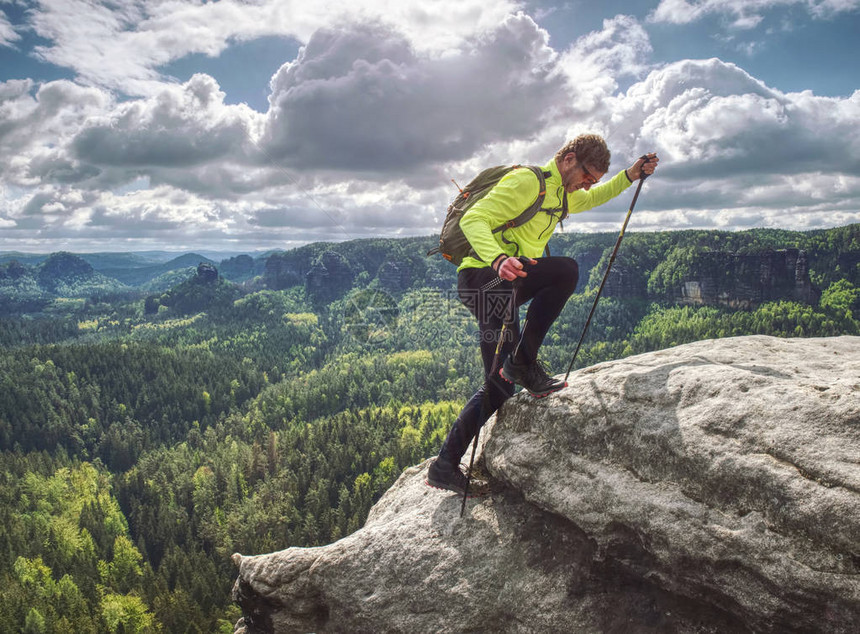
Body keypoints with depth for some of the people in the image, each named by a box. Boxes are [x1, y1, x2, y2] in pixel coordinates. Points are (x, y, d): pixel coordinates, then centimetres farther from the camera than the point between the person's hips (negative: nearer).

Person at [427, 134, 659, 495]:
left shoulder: (561, 195, 20)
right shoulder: (527, 182, -11)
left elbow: (592, 199, 43)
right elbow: (473, 219, -22)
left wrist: (630, 176, 29)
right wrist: (498, 259, -40)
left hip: (502, 286, 9)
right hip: (483, 278, -9)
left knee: (500, 387, 5)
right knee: (566, 269, -26)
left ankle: (445, 467, 12)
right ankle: (523, 363, -18)